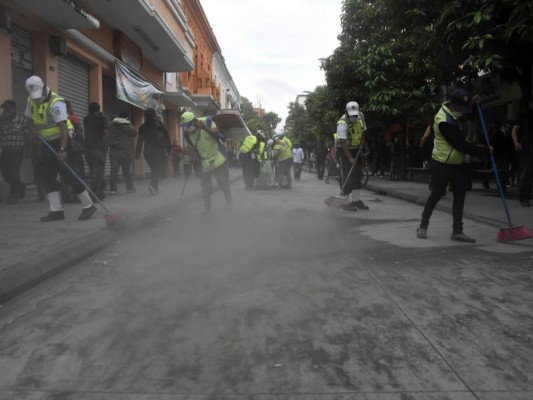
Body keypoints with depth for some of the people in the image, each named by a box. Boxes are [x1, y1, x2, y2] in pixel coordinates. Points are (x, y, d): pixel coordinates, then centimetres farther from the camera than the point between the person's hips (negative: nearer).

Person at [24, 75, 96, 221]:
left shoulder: (56, 102, -20)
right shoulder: (31, 100, 5)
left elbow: (63, 127, -27)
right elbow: (29, 118, 22)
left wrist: (62, 149, -32)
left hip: (61, 140, -8)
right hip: (48, 142, 8)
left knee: (69, 174, -11)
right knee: (46, 174, 4)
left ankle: (88, 205, -2)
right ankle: (56, 210, 7)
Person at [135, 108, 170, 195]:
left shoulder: (142, 127, 8)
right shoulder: (159, 124, -3)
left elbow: (139, 141, 7)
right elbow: (166, 136, -4)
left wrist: (137, 154, 9)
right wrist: (168, 148, 1)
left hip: (148, 151, 4)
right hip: (158, 150, -4)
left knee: (154, 169, 16)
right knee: (159, 168, -5)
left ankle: (155, 188, 15)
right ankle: (153, 185, -27)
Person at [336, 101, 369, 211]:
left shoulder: (361, 116, -3)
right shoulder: (342, 123, -25)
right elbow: (342, 142, -29)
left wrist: (362, 142, -1)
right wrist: (350, 158, -34)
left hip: (356, 150, 7)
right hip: (345, 150, -7)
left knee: (358, 175, 9)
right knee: (347, 176, -11)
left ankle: (356, 200, 17)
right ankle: (346, 201, -6)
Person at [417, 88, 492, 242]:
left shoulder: (452, 110, 2)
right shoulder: (444, 122, -27)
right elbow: (461, 145, -27)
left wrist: (472, 102, 10)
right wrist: (486, 151, -17)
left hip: (458, 163, 9)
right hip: (442, 164, -8)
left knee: (460, 195, 5)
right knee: (436, 194, 2)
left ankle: (457, 231, 10)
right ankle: (423, 226, 19)